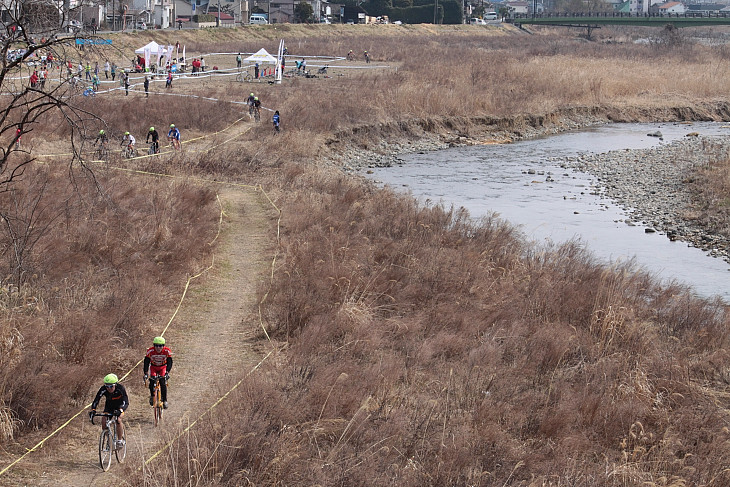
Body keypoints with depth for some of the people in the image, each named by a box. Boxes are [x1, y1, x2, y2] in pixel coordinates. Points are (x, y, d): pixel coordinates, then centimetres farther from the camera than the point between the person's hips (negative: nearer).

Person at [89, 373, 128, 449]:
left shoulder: (120, 388, -34)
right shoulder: (103, 389, -29)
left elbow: (126, 402, -40)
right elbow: (96, 400, -31)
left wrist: (120, 410, -59)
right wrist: (93, 410, -51)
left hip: (120, 406, -3)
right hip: (109, 405, 3)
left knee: (118, 420, -29)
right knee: (104, 423, -17)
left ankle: (120, 441, -13)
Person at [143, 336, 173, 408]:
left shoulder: (167, 351, -26)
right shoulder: (150, 351, -27)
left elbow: (169, 363, -28)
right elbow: (146, 362, -27)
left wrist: (167, 373, -44)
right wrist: (146, 374, -39)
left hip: (163, 367, 0)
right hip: (153, 367, 0)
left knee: (163, 383, -19)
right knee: (152, 382, -23)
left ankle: (165, 400, -9)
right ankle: (152, 396, 1)